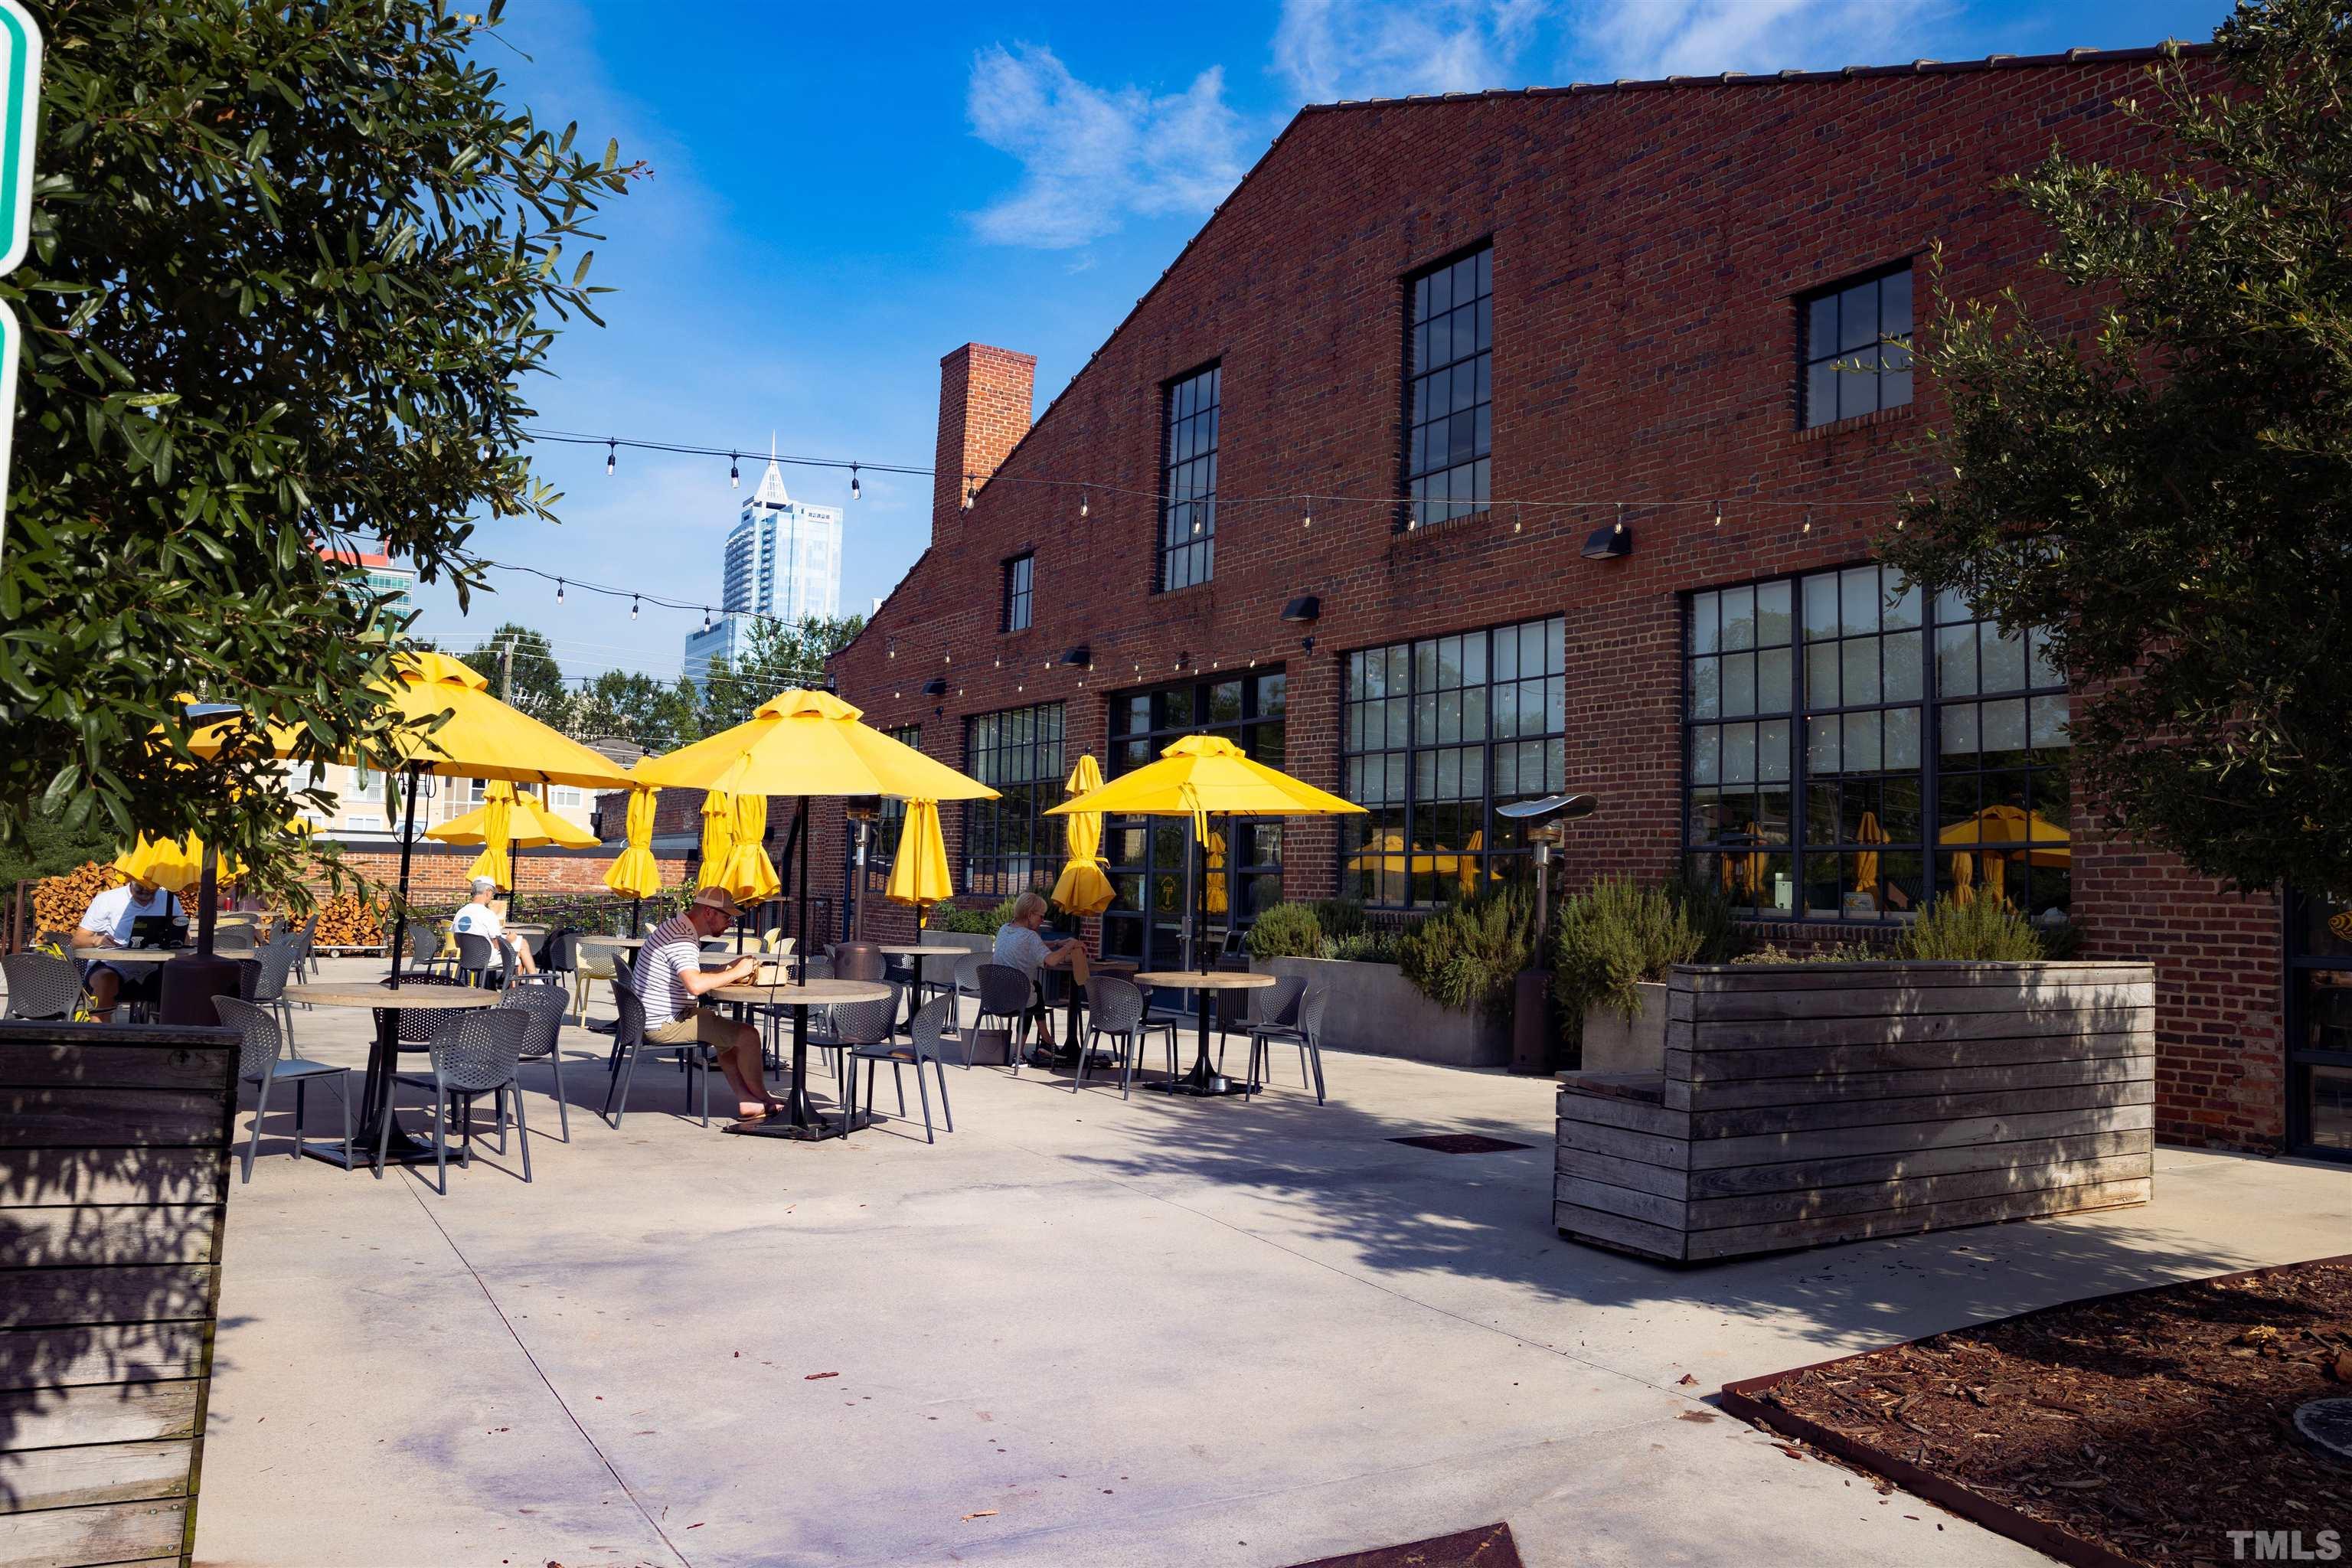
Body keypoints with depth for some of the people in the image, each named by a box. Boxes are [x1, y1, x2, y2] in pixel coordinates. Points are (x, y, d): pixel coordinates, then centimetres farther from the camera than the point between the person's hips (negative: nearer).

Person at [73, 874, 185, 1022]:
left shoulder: (169, 900, 9)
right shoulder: (107, 900, 2)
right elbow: (77, 941, 1)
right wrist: (97, 940, -22)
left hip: (151, 971, 2)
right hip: (110, 968, -2)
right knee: (106, 980, -36)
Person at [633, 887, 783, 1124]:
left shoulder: (676, 928, 14)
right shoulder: (682, 937, -20)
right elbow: (695, 985, -35)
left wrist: (726, 971, 6)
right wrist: (736, 972, -22)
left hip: (658, 1019, 11)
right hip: (665, 1023, -11)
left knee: (728, 1035, 24)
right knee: (748, 1035, -11)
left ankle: (746, 1101, 18)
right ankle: (762, 1098, 8)